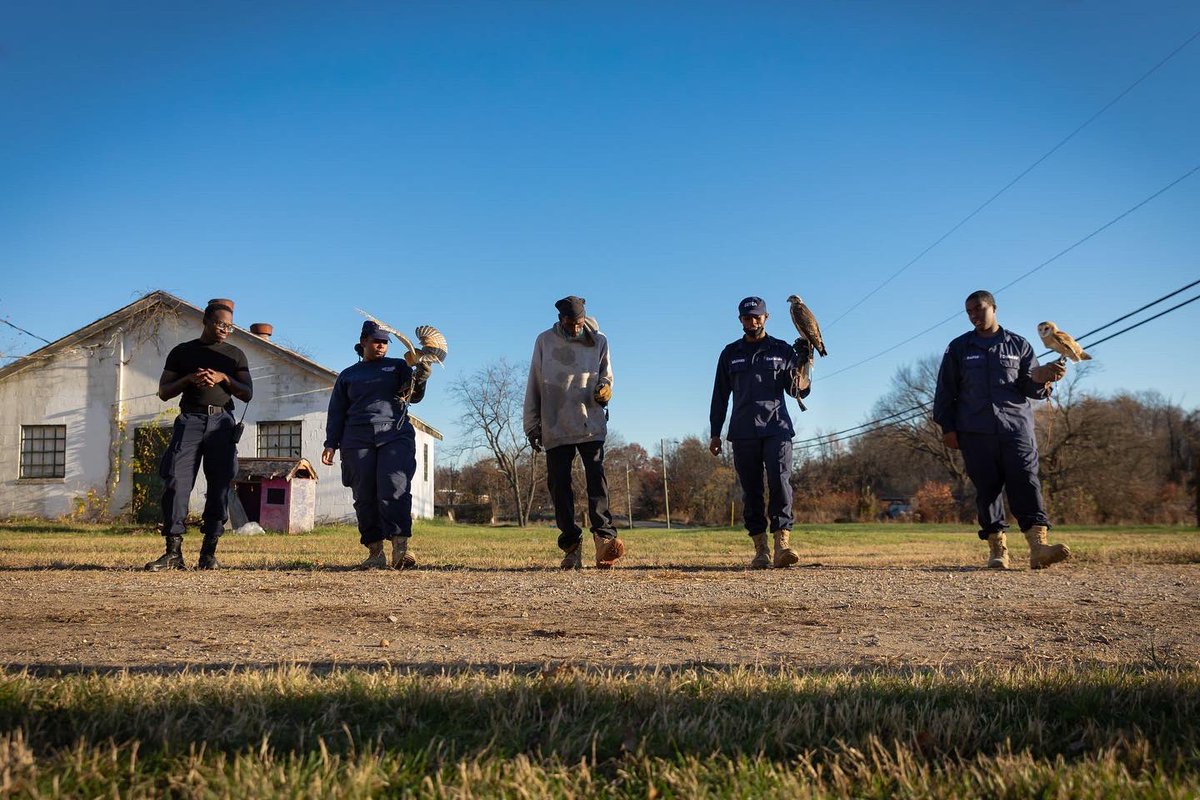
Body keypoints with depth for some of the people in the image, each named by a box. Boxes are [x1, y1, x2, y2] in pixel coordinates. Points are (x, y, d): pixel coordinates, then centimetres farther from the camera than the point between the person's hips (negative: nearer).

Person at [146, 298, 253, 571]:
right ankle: (173, 552, -11)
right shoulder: (182, 352, 14)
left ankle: (209, 553, 0)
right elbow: (164, 392, 11)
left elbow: (247, 394, 9)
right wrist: (189, 378, -7)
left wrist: (223, 378, -7)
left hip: (222, 422, 1)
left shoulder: (235, 355, 16)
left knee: (219, 487, -4)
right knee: (176, 482, -12)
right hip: (189, 419, -1)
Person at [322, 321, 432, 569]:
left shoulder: (398, 366, 18)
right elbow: (337, 413, 17)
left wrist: (420, 378, -13)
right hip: (358, 440, 2)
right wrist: (331, 444, 6)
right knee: (365, 497, -4)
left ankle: (400, 548, -25)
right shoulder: (348, 375, 20)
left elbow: (413, 396, 7)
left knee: (394, 491, -18)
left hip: (396, 435, -2)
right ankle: (375, 553, 0)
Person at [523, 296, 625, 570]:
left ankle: (604, 537, -23)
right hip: (555, 427, 1)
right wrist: (532, 425, 5)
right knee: (558, 484, -1)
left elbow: (606, 375, 16)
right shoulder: (545, 341, 6)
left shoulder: (598, 341, 7)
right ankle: (571, 545, 3)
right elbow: (534, 386, 8)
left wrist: (605, 388, -10)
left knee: (596, 475, -15)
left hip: (591, 425, -1)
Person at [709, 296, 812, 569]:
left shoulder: (782, 350, 11)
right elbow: (720, 396, 15)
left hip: (777, 428, -2)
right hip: (743, 433, 2)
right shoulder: (730, 353, 14)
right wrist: (715, 433, 11)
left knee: (780, 482, -17)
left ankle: (782, 545, -22)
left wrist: (804, 363, -11)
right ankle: (761, 550, 3)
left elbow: (799, 391, 8)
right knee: (751, 491, 0)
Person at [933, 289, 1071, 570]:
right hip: (975, 431, 1)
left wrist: (1039, 378, -14)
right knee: (986, 488, -2)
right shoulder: (959, 347, 13)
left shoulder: (1019, 345, 13)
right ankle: (997, 548, 3)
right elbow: (945, 390, 12)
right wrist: (947, 427, 4)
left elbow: (1030, 388, 10)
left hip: (1017, 427, 0)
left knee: (1026, 482, -13)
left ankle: (1038, 547, -20)